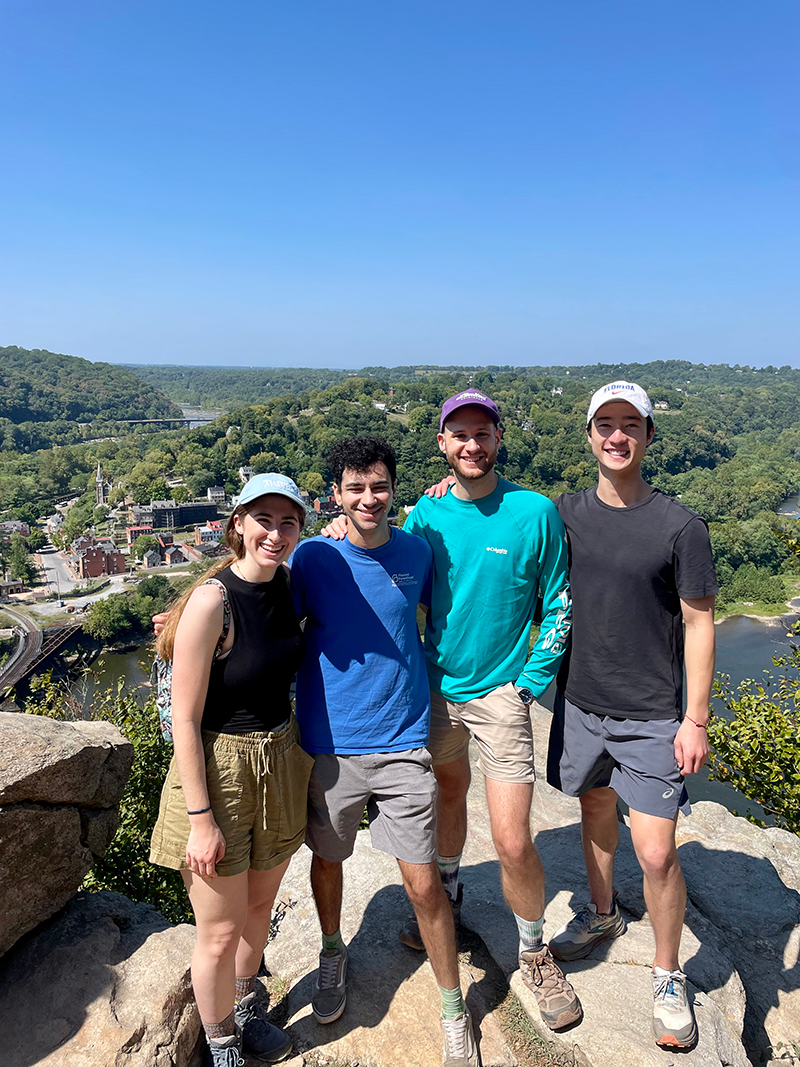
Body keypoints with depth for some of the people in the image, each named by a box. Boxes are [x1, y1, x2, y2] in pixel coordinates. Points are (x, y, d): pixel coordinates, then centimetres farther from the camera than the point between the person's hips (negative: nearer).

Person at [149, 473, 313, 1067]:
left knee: (260, 905, 24)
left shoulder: (288, 583, -3)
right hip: (218, 769, -6)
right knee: (221, 933, 10)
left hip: (280, 763, 6)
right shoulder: (211, 601, -22)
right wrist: (200, 818, -16)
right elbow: (185, 718, -18)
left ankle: (246, 1011, 50)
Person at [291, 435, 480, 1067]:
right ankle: (333, 954, 51)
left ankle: (454, 1013, 27)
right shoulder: (313, 556, -8)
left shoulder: (416, 551, -2)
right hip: (330, 742, 0)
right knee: (328, 859, 20)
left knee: (423, 882, 3)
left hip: (403, 741, 0)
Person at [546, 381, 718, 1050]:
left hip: (652, 718, -3)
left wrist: (695, 720, -9)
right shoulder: (565, 512, -1)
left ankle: (668, 979, 24)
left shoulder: (680, 527, -11)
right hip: (581, 702, 4)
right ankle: (602, 914, 48)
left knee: (656, 854, -1)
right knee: (596, 812, 22)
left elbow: (699, 625, -7)